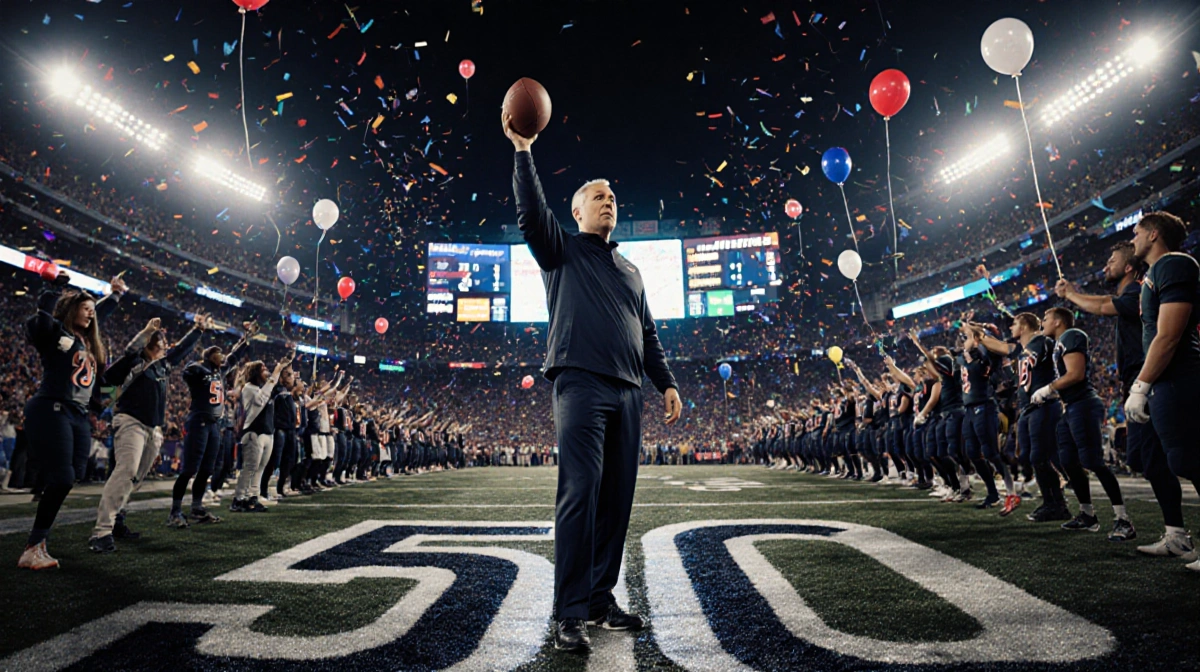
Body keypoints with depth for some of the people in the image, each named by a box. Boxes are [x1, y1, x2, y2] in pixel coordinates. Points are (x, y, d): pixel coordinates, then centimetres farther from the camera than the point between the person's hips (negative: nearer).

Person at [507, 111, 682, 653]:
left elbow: (647, 333, 25)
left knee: (617, 497, 3)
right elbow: (531, 212, -5)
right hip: (580, 384, -6)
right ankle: (571, 613, -7)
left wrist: (667, 382, 17)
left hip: (627, 391, 6)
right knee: (581, 492, -13)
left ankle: (601, 599, 13)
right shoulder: (562, 250, 14)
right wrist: (522, 151, -11)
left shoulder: (630, 269, 27)